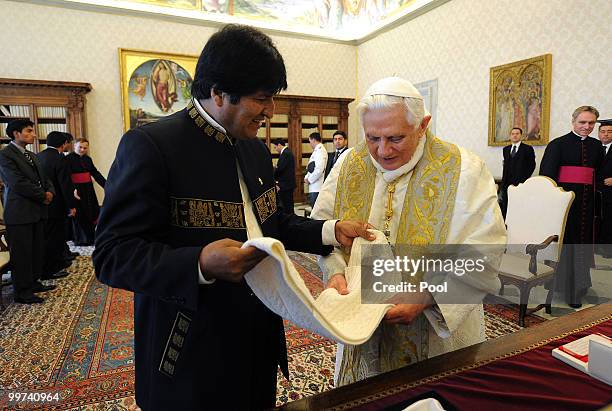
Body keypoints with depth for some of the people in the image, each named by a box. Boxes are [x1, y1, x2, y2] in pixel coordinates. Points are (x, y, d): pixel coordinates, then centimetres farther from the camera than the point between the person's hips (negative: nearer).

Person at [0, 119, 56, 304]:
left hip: (37, 211, 8)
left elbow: (44, 178, 18)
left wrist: (50, 192, -2)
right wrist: (42, 196, -10)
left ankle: (33, 282, 26)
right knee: (21, 253, 1)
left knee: (37, 250, 13)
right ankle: (22, 292, 11)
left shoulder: (32, 156, 17)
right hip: (20, 213, -8)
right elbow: (18, 183, -18)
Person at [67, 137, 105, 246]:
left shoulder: (88, 159, 10)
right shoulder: (69, 158, -8)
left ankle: (90, 238, 20)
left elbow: (96, 173, 10)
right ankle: (80, 239, 14)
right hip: (77, 190, -6)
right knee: (79, 215, 2)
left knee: (92, 212, 7)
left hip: (88, 189, 6)